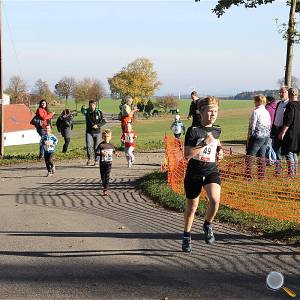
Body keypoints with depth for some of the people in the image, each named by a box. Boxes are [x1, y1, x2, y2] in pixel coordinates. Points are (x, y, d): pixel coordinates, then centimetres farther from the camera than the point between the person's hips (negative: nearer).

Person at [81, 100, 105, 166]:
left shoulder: (99, 112, -1)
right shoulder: (87, 111, -2)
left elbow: (103, 121, -1)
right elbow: (83, 111, -24)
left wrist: (98, 125, -18)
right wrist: (83, 108, -47)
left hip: (97, 132, 0)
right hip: (89, 132, 0)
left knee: (96, 147, 4)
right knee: (88, 146, -11)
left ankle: (96, 161, 16)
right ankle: (89, 160, 5)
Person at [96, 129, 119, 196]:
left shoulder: (111, 145, 3)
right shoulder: (101, 145, -9)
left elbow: (114, 150, 22)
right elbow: (96, 153, -15)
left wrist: (116, 153, 1)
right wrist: (102, 153, -32)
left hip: (109, 163, 1)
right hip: (102, 163, -1)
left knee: (107, 176, -4)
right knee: (102, 176, 11)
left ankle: (105, 190, -4)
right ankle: (104, 186, 36)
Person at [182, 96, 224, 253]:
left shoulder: (217, 130, 5)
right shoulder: (193, 131, -11)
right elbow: (187, 155, -17)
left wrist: (220, 150, 7)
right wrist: (204, 143, -22)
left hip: (211, 171, 2)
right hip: (194, 173, -2)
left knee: (215, 199, -25)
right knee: (192, 206, 12)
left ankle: (208, 225, 4)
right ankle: (186, 236, 34)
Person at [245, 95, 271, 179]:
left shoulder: (256, 112, -12)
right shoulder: (267, 112, 11)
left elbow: (252, 126, -12)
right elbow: (269, 126, 13)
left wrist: (249, 137, -5)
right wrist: (267, 136, 19)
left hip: (258, 136, -8)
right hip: (266, 136, 8)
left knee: (250, 155, -4)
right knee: (261, 156, 13)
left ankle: (248, 175, -8)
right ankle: (261, 175, 16)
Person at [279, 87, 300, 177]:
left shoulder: (290, 105, -15)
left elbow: (288, 121, -19)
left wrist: (283, 132, -16)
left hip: (290, 133, -8)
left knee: (289, 153, -3)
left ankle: (291, 173, -4)